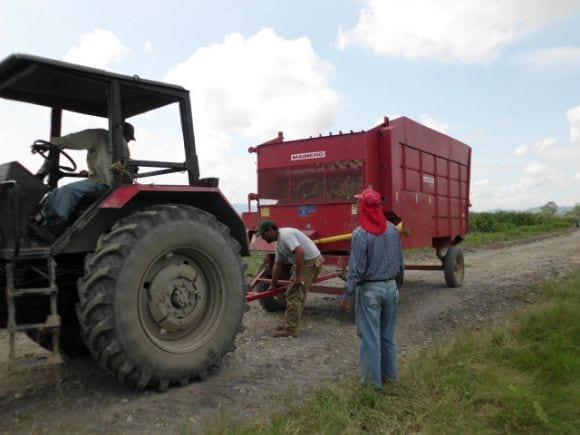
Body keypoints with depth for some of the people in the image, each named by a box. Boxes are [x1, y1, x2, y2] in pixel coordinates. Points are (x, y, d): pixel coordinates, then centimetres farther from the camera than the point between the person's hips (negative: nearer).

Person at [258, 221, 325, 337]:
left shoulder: (285, 235, -19)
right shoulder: (279, 243, 13)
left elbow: (300, 253, -30)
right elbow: (277, 265, 20)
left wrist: (298, 276, -25)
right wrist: (273, 285, 25)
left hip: (311, 262, -10)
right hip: (303, 263, 10)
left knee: (294, 295, -8)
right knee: (297, 294, 16)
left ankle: (290, 329, -2)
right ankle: (289, 324, 26)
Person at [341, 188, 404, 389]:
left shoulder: (361, 233, -17)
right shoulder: (392, 229, 2)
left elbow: (356, 269, -16)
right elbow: (400, 261, 10)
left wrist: (347, 295, -10)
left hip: (369, 290, -6)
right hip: (390, 287, 6)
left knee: (370, 337, 4)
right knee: (388, 335, 17)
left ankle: (373, 381, 12)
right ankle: (389, 374, 28)